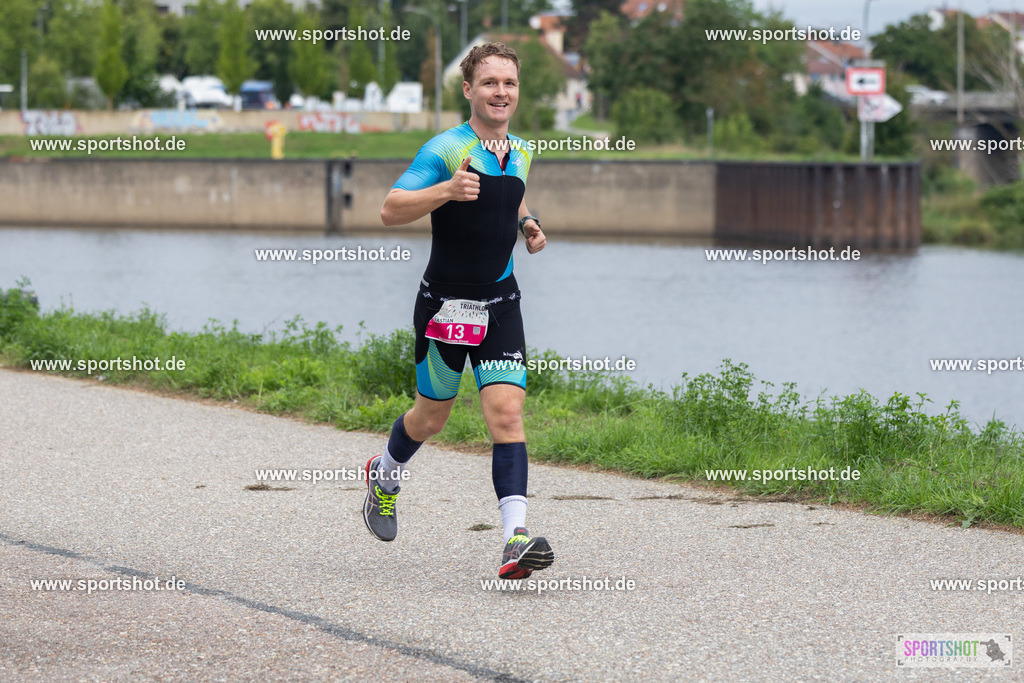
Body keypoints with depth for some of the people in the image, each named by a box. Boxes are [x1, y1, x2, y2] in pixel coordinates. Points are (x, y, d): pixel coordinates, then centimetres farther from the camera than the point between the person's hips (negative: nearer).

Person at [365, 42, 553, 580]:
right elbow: (390, 211, -20)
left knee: (507, 413, -12)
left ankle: (516, 536, -21)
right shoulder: (446, 150, -13)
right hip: (446, 304, -4)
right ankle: (385, 474, 45)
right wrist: (446, 190, -35)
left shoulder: (521, 153, 8)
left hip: (500, 302, 4)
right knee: (432, 417, 12)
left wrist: (527, 224, 9)